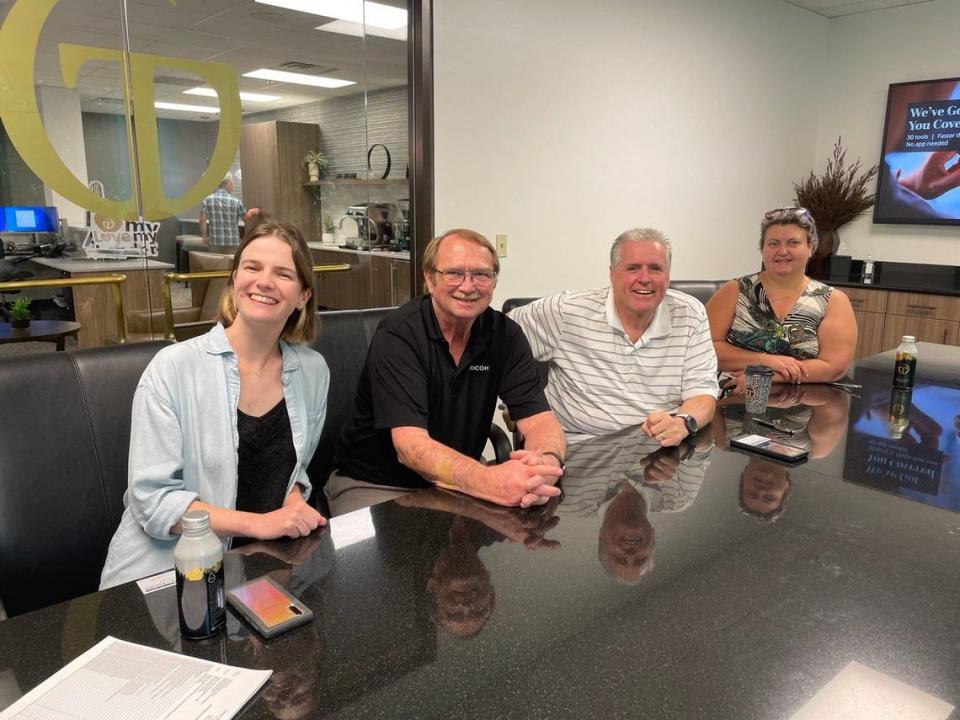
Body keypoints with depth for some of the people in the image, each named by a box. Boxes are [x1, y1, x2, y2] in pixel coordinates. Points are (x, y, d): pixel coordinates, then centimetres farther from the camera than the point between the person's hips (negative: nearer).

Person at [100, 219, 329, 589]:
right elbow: (152, 499, -13)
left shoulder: (313, 371, 1)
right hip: (165, 569, -4)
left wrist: (294, 508, -7)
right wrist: (259, 523, -22)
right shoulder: (173, 367, -11)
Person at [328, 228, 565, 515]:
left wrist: (545, 464, -36)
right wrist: (488, 481, -46)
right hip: (375, 485, -3)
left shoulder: (505, 334, -5)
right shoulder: (397, 336, -19)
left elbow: (540, 419, -11)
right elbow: (410, 444, -28)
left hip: (457, 480, 4)